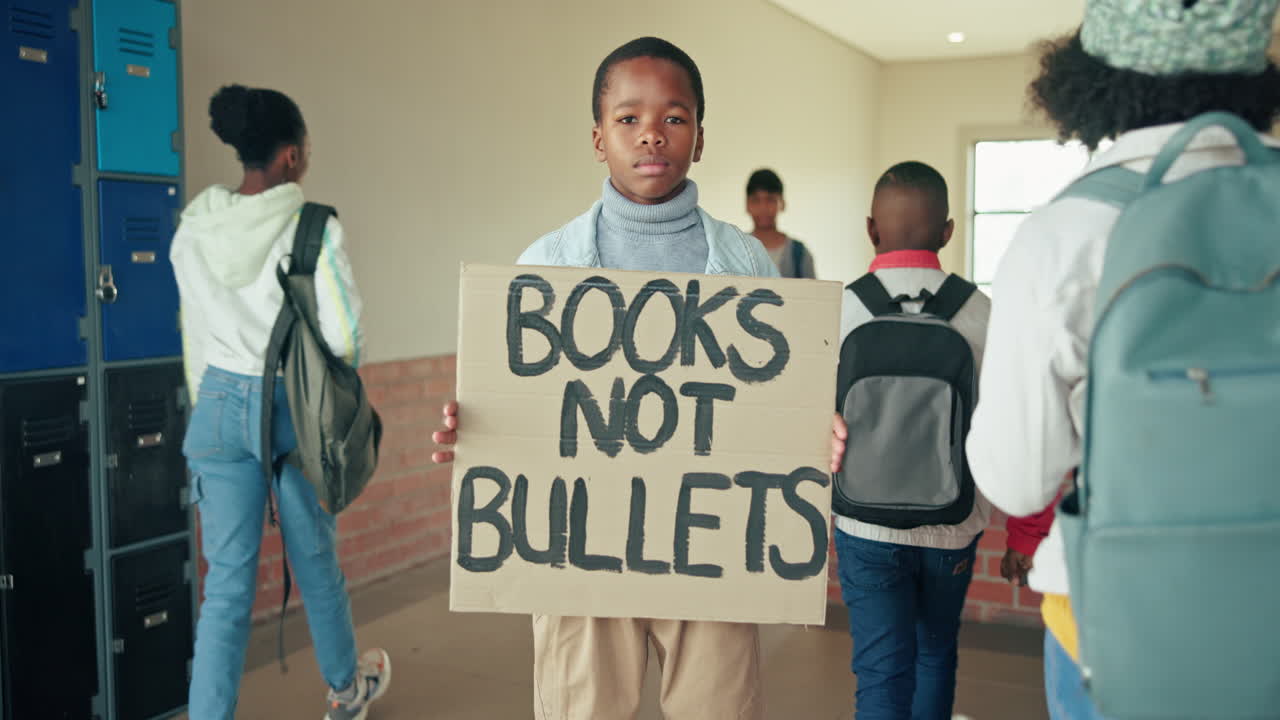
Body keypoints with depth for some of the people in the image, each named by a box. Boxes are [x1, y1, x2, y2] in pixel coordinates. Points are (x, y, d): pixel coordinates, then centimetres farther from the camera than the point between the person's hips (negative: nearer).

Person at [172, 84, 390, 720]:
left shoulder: (194, 229, 2)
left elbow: (195, 340, 9)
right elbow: (343, 334, -17)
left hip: (219, 406, 3)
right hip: (296, 406, -3)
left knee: (226, 580, 7)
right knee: (315, 559, 18)